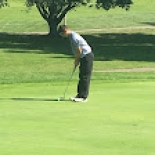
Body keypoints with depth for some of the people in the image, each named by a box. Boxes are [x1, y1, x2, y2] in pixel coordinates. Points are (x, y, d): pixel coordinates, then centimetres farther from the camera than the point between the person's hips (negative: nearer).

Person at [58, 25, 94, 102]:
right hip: (84, 57, 10)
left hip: (87, 56, -10)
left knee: (85, 77, -7)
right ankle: (80, 95, 17)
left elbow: (79, 51, -20)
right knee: (82, 76, 12)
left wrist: (76, 61, -7)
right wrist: (76, 60, 12)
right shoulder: (72, 36, 11)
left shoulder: (74, 37, -20)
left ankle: (83, 97, -5)